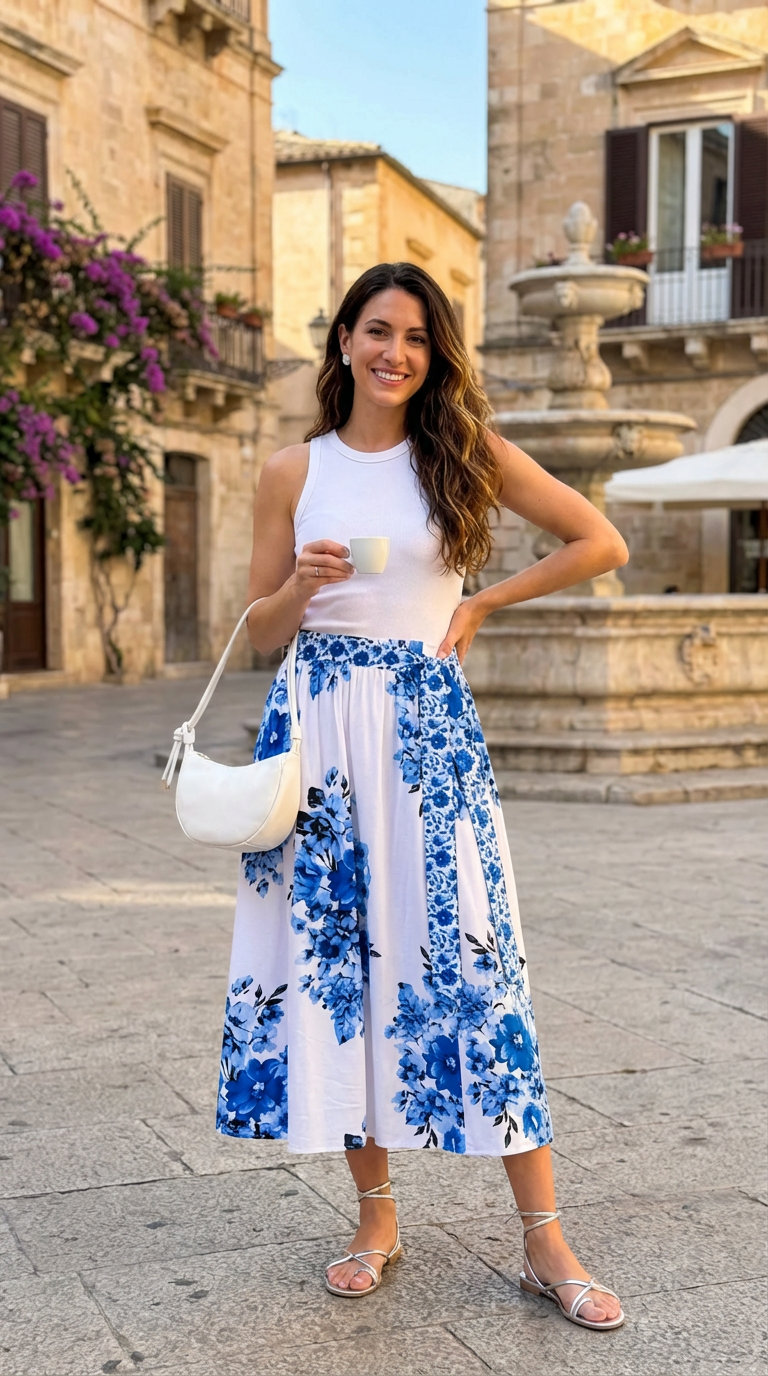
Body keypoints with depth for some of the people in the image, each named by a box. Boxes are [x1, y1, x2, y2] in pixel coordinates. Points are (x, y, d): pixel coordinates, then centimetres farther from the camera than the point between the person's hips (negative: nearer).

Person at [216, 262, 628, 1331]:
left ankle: (545, 1242, 4)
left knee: (468, 953, -5)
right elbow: (261, 633, 9)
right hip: (319, 726, 2)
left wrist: (481, 604, 3)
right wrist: (305, 582, -12)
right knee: (335, 950, 3)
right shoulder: (295, 472, 7)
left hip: (427, 724, -2)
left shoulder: (469, 455, 5)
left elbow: (603, 543, 7)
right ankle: (377, 1216, 20)